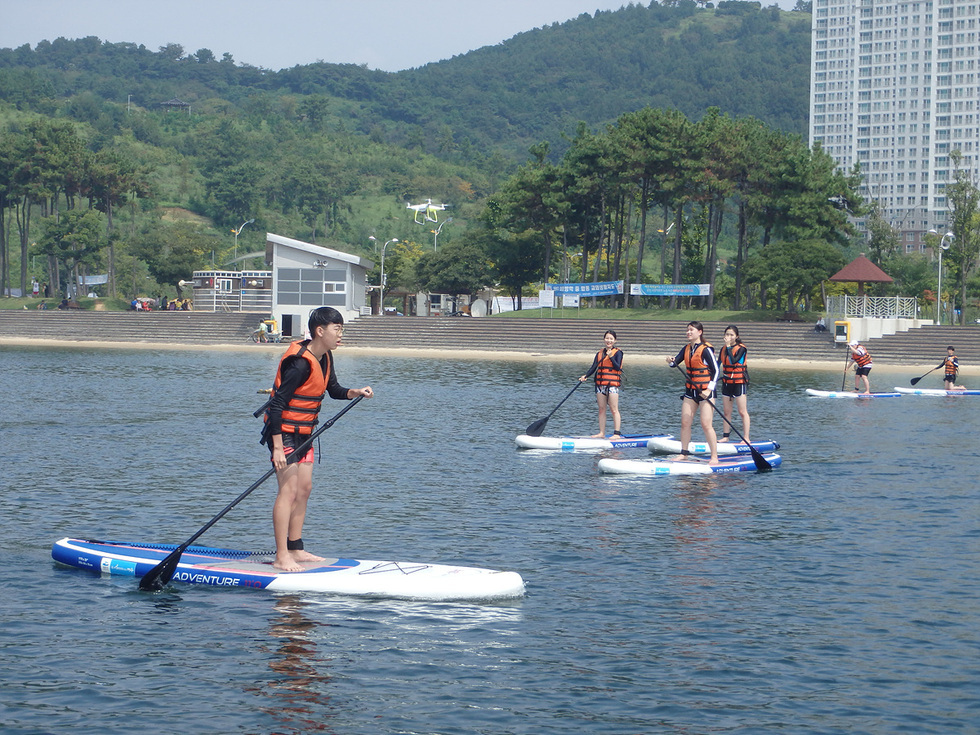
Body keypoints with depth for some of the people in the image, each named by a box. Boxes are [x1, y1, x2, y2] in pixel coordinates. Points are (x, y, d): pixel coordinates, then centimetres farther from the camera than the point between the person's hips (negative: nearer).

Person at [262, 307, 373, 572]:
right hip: (283, 432, -10)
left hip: (303, 433, 10)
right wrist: (278, 448, -27)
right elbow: (277, 404, -25)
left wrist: (356, 392, -5)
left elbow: (333, 390, 16)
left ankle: (295, 549, 21)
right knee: (289, 491, -12)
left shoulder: (324, 357, 4)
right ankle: (281, 557, -10)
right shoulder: (300, 363, -24)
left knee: (304, 489, 12)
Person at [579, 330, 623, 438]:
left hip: (613, 384, -6)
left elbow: (618, 367, -12)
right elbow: (594, 368, 8)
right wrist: (585, 376, -7)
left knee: (614, 409, -7)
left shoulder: (618, 352, -1)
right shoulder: (600, 353, 14)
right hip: (600, 384, 6)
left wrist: (610, 357, -22)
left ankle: (617, 433, -6)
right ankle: (602, 433, 11)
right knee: (601, 409, 7)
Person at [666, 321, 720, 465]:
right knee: (685, 423, 7)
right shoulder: (686, 349, 9)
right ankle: (684, 453, 18)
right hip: (690, 390, 7)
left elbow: (716, 371, -13)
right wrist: (671, 361, -18)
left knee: (706, 424, -10)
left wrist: (709, 390, -19)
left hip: (705, 390, -7)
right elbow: (675, 363, 7)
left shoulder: (706, 350, -12)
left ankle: (714, 457, -4)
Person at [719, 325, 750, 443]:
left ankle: (746, 438, -2)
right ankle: (725, 436, 15)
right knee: (727, 412, 9)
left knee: (742, 411, -4)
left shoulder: (741, 348, -11)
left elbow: (733, 361, -25)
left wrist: (729, 346, -22)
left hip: (739, 382, -6)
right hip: (727, 382, 6)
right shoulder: (723, 349, 9)